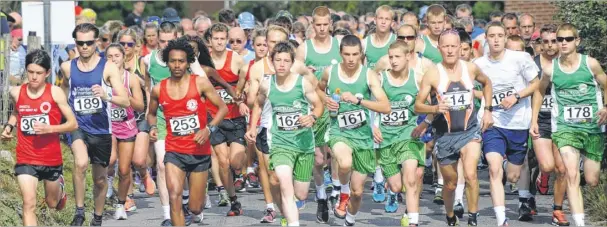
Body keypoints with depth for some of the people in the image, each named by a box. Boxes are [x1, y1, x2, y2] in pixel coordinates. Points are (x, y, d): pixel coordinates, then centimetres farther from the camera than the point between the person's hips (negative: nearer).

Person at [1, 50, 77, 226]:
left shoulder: (55, 93, -11)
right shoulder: (16, 93, -4)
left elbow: (73, 124, -8)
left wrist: (49, 129, -23)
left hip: (52, 159, 0)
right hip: (26, 160, 0)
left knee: (52, 203, 22)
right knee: (29, 204, -16)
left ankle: (60, 185, 58)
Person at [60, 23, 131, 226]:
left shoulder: (108, 67, -6)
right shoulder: (67, 67, 2)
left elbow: (126, 101, -13)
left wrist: (106, 96, -32)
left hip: (101, 129, 0)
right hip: (77, 126, 0)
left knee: (100, 179, 14)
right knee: (80, 163, -31)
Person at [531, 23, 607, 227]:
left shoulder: (591, 64, -4)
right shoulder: (550, 69, 0)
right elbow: (539, 92, 17)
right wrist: (534, 120, 13)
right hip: (565, 127, -1)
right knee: (572, 175, -19)